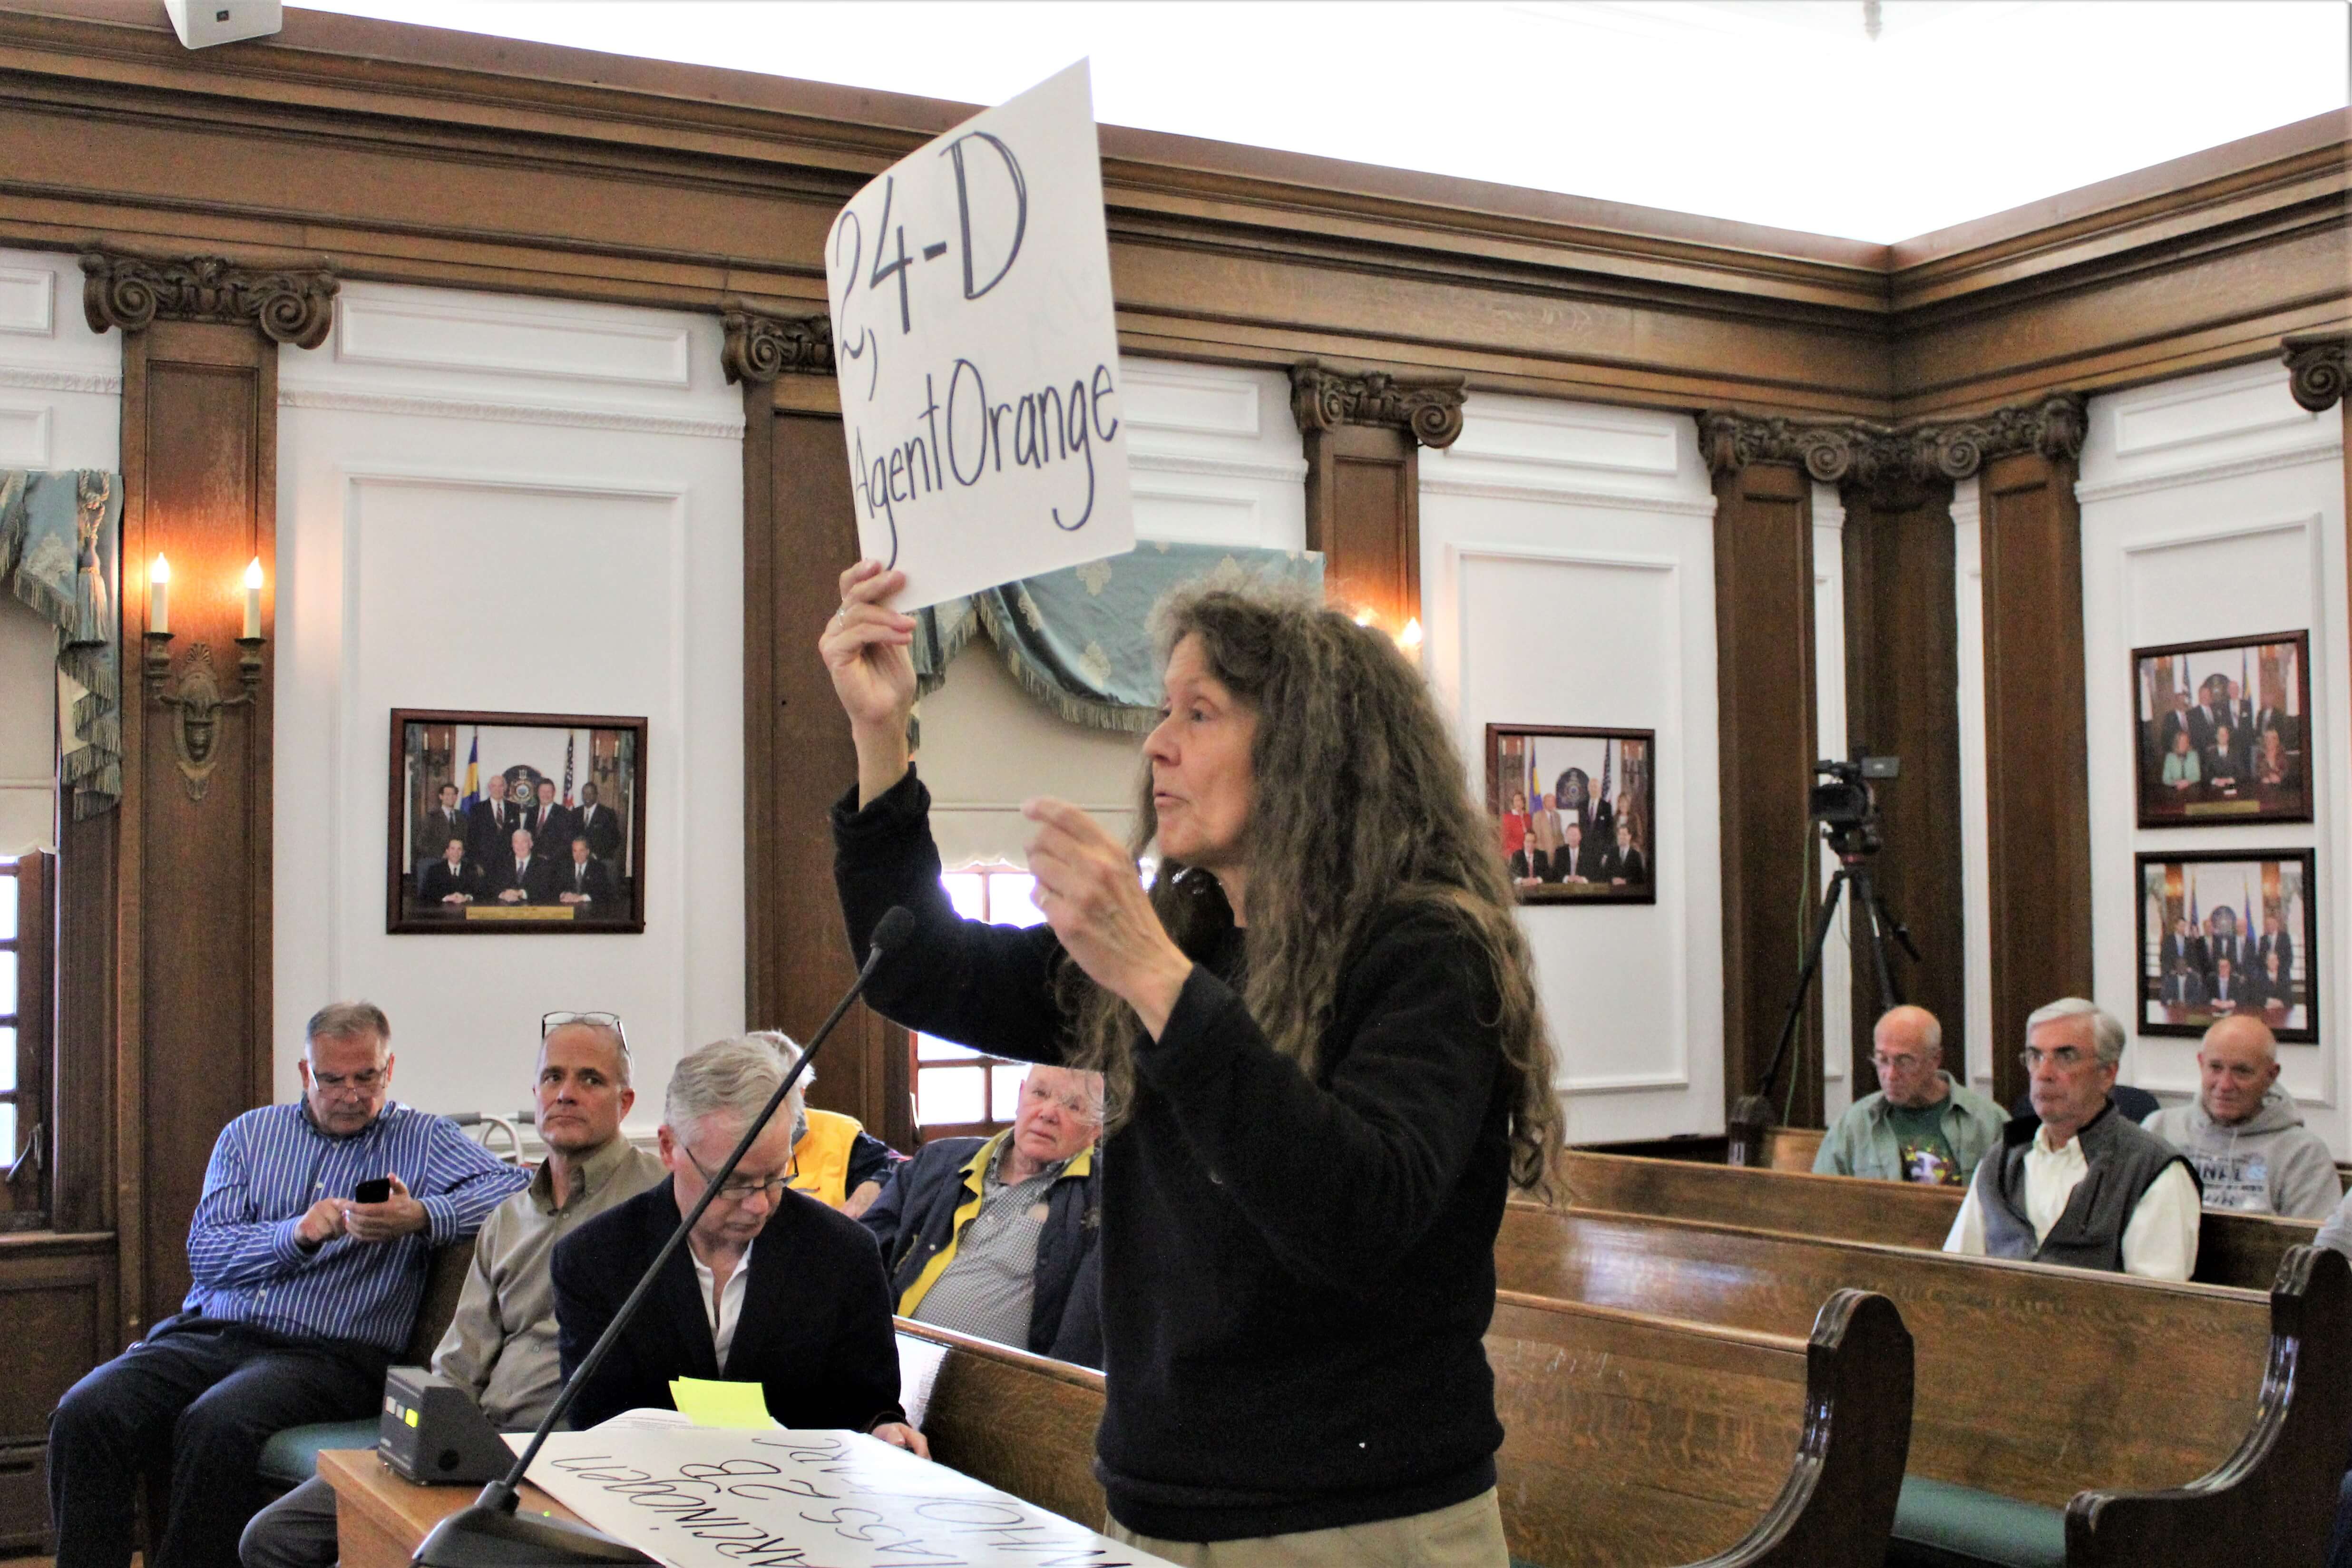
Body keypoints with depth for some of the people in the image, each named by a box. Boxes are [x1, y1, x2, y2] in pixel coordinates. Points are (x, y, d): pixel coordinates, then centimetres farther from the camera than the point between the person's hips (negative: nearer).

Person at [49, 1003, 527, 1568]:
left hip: (326, 1352, -4)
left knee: (217, 1425, -34)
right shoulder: (249, 1134, 19)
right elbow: (205, 1252, 8)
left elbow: (514, 1187, -6)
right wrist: (296, 1235, -10)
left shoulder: (423, 1140, 10)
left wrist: (420, 1218, -20)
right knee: (84, 1413, -22)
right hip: (209, 1333, 4)